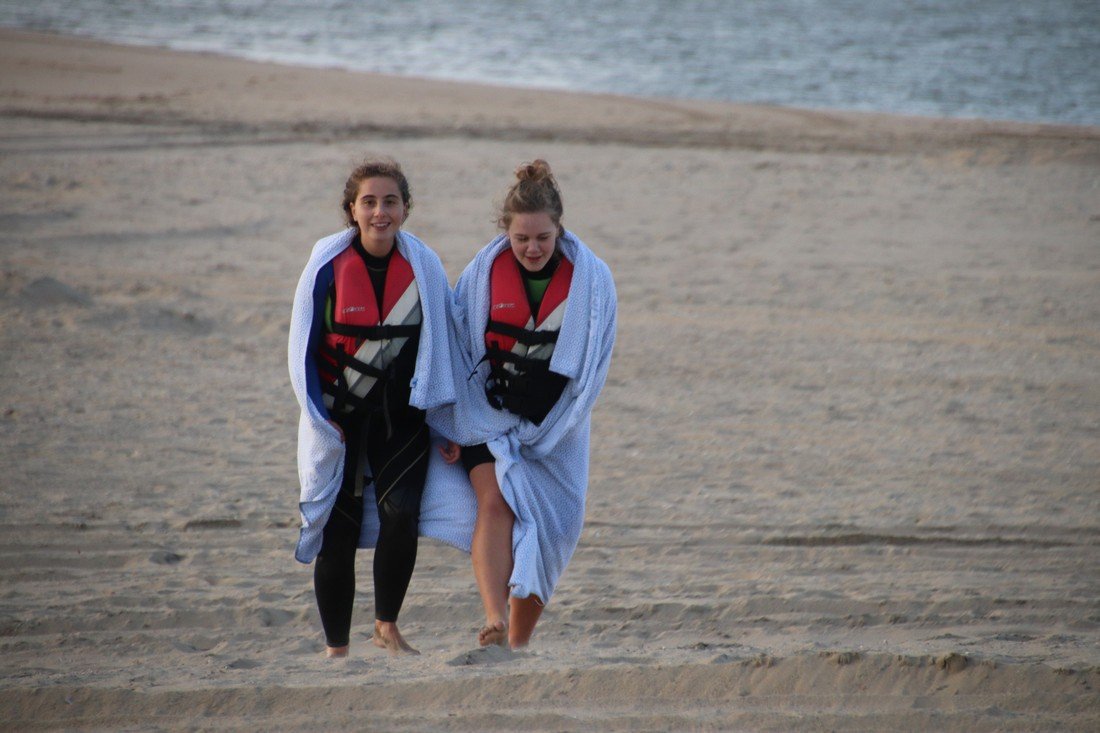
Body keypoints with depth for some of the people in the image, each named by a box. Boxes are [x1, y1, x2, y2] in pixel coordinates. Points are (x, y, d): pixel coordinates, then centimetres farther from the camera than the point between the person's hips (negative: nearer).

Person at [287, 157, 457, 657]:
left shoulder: (424, 265, -2)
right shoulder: (328, 265, -7)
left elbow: (443, 340, 8)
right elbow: (302, 348, -1)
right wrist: (321, 419, -7)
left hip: (401, 415, 1)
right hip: (338, 415, -1)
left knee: (400, 511, -20)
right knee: (337, 532, 1)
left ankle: (387, 626, -1)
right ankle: (336, 648, 16)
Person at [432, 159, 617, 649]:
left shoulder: (590, 279, -6)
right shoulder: (484, 271, -5)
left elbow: (592, 367, -2)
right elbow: (457, 350, 1)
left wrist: (536, 434, -6)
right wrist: (458, 429, -4)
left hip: (554, 427, 1)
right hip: (489, 418, -1)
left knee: (548, 527, -1)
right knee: (495, 500, -23)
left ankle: (519, 642, 12)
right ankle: (495, 620, -39)